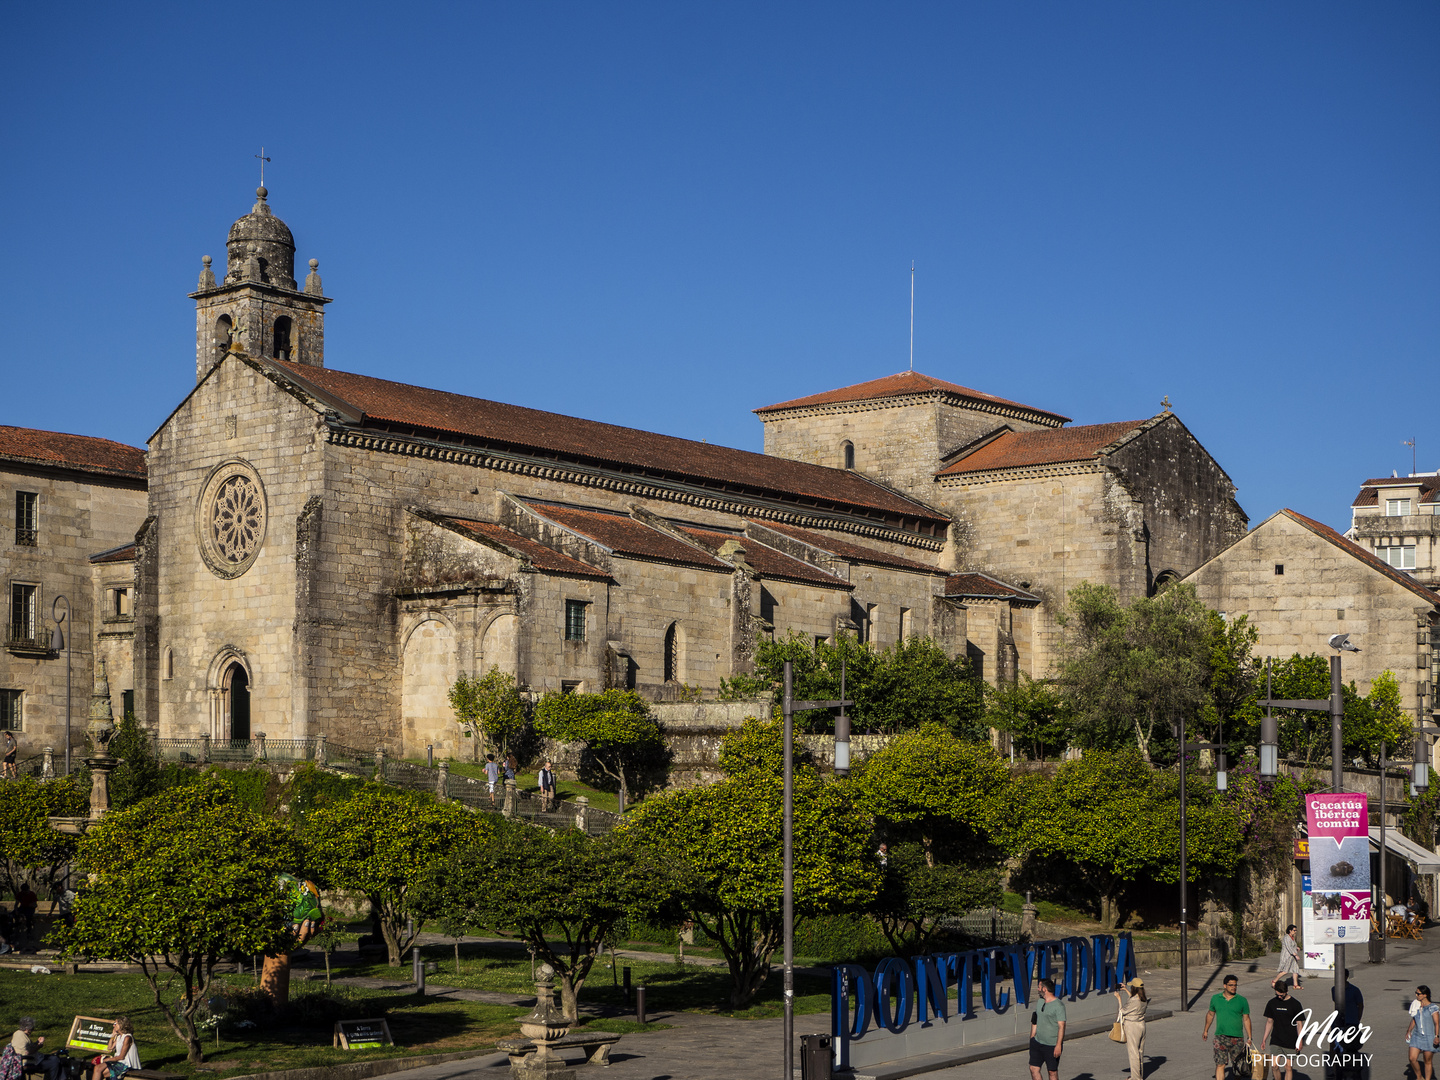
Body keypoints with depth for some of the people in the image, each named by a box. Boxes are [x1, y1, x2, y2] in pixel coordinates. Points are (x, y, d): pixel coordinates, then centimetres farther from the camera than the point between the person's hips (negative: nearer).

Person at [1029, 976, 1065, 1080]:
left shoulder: (1058, 1005, -13)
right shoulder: (1041, 1002, 11)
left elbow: (1061, 1026, -17)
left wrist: (1058, 1045, -23)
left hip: (1052, 1045, -7)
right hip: (1037, 1042, 7)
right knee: (1033, 1069, 0)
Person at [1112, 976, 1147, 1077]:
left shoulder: (1133, 1001, -24)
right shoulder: (1144, 999, 0)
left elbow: (1123, 1011, -11)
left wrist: (1119, 998, -2)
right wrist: (1126, 990, 26)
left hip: (1132, 1026, -8)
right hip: (1141, 1025, 8)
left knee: (1133, 1051, 0)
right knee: (1140, 1050, 17)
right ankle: (1140, 1074, 26)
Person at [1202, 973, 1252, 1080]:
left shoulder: (1242, 1001, 2)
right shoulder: (1215, 999, 6)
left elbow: (1246, 1019, 5)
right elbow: (1210, 1015, 20)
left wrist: (1249, 1037, 1)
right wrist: (1206, 1030, 25)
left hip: (1237, 1038, 0)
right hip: (1220, 1038, 0)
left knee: (1238, 1065, 8)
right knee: (1220, 1064, -9)